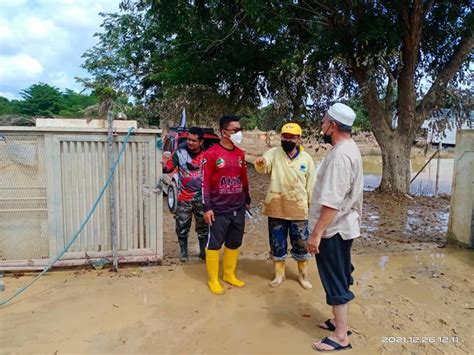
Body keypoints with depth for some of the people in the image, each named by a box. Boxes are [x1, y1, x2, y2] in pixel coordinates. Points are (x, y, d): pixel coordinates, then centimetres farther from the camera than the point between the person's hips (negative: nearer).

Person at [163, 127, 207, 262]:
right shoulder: (180, 153, -5)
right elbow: (168, 168, -10)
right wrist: (161, 167, -30)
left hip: (202, 198, 1)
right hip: (184, 198, -1)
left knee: (203, 226, 12)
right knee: (182, 227, 6)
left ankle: (203, 251, 28)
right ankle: (183, 252, 25)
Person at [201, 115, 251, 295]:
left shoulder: (240, 154, 7)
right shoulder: (211, 153, -11)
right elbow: (205, 182, -12)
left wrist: (247, 200, 21)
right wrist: (207, 207, -14)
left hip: (238, 209, 6)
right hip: (219, 210, -6)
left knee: (235, 243, 15)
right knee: (214, 244, 4)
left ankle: (229, 275, 32)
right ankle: (213, 280, 19)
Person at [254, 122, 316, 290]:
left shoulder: (306, 158, 0)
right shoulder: (273, 153, -5)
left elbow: (311, 185, 6)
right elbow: (264, 167, -27)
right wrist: (260, 163, -51)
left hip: (299, 210, 1)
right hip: (276, 209, 0)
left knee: (301, 244, 13)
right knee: (277, 244, 13)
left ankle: (303, 275, 34)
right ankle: (279, 274, 33)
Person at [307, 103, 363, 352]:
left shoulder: (339, 155, -23)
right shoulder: (349, 148, 10)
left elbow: (332, 202, -28)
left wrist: (316, 233, -24)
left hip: (333, 229, -10)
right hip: (342, 226, 10)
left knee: (335, 282, 2)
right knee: (340, 279, 19)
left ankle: (340, 337, 15)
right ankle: (341, 323, 34)